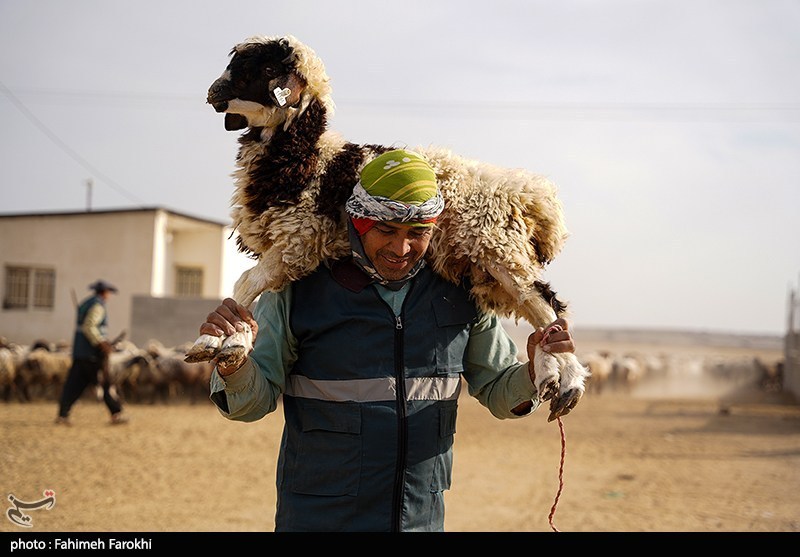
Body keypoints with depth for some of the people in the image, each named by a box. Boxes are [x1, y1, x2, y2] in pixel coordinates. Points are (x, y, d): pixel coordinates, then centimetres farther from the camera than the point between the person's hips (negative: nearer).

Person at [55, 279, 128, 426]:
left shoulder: (85, 304, 18)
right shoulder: (98, 305, -11)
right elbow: (89, 327, -22)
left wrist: (104, 342, 19)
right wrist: (101, 344, -21)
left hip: (79, 351, 8)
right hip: (93, 353, -8)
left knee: (74, 384, 4)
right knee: (105, 383, 1)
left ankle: (62, 415, -3)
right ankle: (116, 414, 7)